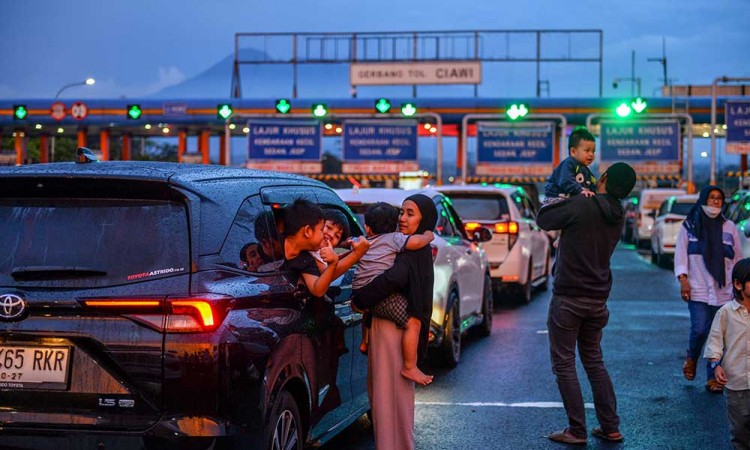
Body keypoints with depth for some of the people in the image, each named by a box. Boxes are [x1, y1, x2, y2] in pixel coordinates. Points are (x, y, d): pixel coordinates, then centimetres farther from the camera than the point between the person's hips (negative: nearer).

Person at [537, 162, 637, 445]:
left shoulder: (580, 205, -16)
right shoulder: (617, 217, 6)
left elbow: (543, 220, -4)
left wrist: (559, 198, 13)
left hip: (568, 298, -6)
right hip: (598, 299, 6)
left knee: (564, 364, 1)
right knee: (594, 361, 17)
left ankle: (577, 431, 0)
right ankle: (610, 428, 15)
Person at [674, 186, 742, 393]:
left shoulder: (729, 227, 9)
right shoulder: (689, 226, 4)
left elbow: (738, 257, 13)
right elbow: (681, 254, 3)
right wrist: (683, 280, -6)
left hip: (723, 291, 2)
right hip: (697, 289, -2)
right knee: (699, 330, -12)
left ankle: (713, 378, 9)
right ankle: (691, 358, 20)